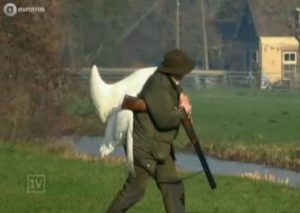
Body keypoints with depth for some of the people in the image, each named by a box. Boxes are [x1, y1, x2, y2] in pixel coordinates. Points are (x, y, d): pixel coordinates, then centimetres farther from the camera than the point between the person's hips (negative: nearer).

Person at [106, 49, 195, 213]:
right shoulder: (158, 85, -22)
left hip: (161, 147, 10)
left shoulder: (170, 83, 8)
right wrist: (182, 111, -7)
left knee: (173, 187, 5)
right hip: (144, 146, -10)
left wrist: (182, 101, -1)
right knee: (134, 189, -2)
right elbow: (165, 119, -26)